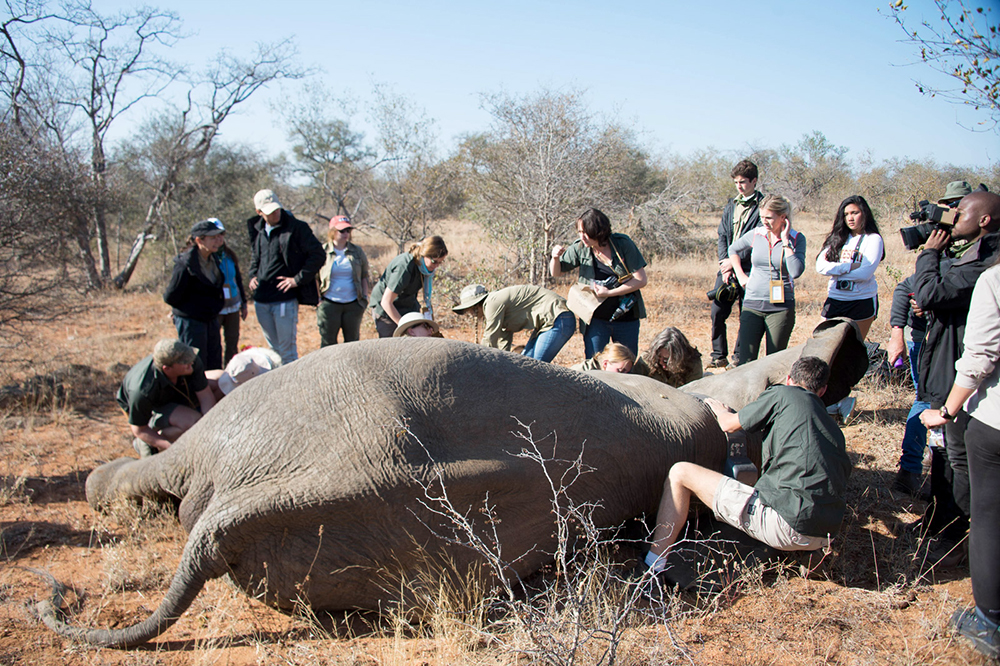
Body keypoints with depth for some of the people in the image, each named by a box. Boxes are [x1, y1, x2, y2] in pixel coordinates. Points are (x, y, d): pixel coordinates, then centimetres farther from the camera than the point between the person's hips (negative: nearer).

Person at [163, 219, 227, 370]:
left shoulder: (212, 259, 5)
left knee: (215, 366, 13)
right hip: (191, 322, -8)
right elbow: (171, 297, -15)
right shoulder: (186, 264, -21)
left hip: (211, 319, 8)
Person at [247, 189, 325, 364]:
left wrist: (298, 279, -12)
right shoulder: (257, 230, 11)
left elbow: (318, 255, -8)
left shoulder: (296, 228, -8)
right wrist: (252, 275, 10)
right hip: (261, 300, 6)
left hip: (285, 299, -6)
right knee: (273, 348, 16)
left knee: (287, 350, -3)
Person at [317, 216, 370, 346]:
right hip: (329, 304, -2)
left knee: (352, 341, 10)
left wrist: (364, 297, 4)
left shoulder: (357, 252, 5)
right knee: (328, 342, 3)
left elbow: (364, 276, 12)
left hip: (353, 304, 2)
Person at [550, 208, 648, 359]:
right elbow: (556, 273, 5)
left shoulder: (622, 244, -12)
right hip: (596, 319, 0)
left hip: (626, 317, 0)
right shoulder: (580, 248, -7)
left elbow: (641, 280, -12)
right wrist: (555, 257, -17)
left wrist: (609, 292, -18)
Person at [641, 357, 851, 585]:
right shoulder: (833, 428, 20)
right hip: (824, 537, 7)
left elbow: (729, 424, 14)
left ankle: (653, 568, -3)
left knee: (680, 473, 1)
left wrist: (719, 408, 37)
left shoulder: (783, 394, 4)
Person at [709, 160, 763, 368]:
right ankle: (719, 356, 14)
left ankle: (740, 358, 13)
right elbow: (722, 236, 11)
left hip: (749, 270, -5)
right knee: (717, 312, 1)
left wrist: (735, 261, -14)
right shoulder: (731, 205, 14)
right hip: (727, 267, 5)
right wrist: (724, 262, -3)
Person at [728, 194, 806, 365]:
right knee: (746, 361, -4)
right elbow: (733, 250, 23)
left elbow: (796, 272, -18)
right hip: (752, 304, 2)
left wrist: (785, 240, -15)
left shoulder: (797, 238, -3)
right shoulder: (756, 234, 3)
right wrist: (740, 275, 12)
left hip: (781, 307, -2)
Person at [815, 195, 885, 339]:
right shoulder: (837, 238, 8)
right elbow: (820, 266, -5)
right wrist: (850, 266, -14)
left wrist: (834, 269, -9)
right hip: (834, 300, 3)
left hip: (862, 302, -3)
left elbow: (865, 273, -15)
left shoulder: (873, 239, -3)